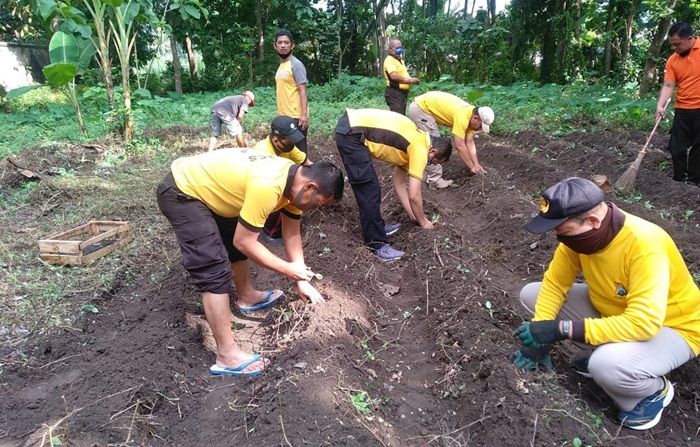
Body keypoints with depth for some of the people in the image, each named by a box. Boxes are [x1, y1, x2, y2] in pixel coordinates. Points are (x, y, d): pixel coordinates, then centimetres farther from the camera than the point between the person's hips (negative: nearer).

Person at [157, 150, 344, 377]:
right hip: (181, 192, -9)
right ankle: (226, 354, -5)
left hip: (205, 185, 10)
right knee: (215, 270, -12)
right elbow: (244, 242, -23)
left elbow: (292, 232, 7)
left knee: (234, 242, 21)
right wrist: (287, 269, -13)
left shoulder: (295, 179, -3)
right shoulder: (267, 187, -33)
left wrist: (302, 280, 9)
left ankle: (246, 296, 43)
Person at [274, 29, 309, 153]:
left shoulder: (296, 65, -10)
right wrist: (280, 113, 19)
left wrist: (304, 114, -22)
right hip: (284, 116, 8)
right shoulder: (281, 65, 14)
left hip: (295, 117, -8)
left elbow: (302, 91, -15)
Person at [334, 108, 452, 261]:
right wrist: (423, 222, 11)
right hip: (351, 133, -10)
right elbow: (414, 195, -5)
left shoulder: (414, 142, 20)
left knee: (370, 188, 19)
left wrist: (413, 215, 27)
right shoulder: (420, 149, -6)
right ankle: (376, 244, 4)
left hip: (350, 126, 10)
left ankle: (376, 226, 33)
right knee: (370, 191, -5)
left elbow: (399, 183, 25)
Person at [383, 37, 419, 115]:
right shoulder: (389, 60, -13)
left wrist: (412, 80, 8)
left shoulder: (400, 60, 19)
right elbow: (394, 76, -27)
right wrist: (409, 80, -20)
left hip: (403, 92, 10)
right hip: (394, 93, -10)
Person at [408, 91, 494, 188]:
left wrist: (476, 165, 1)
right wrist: (472, 167, -15)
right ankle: (435, 179, -2)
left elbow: (470, 143, 5)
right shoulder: (463, 117, -27)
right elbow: (460, 146, -24)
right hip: (420, 107, -10)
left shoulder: (471, 115, 1)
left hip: (424, 107, 10)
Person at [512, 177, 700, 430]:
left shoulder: (645, 244, -35)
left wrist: (562, 329, -40)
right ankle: (604, 353, 7)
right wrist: (539, 337, -22)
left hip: (672, 328, -6)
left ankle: (654, 390, 0)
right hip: (611, 311, 7)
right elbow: (554, 284, -11)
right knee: (531, 294, -4)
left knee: (606, 365, -37)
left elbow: (643, 323, -41)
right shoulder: (579, 232, -16)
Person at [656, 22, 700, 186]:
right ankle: (679, 180, 18)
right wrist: (660, 105, -17)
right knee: (677, 147, 5)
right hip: (682, 110, 3)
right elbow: (668, 85, -3)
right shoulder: (672, 60, 3)